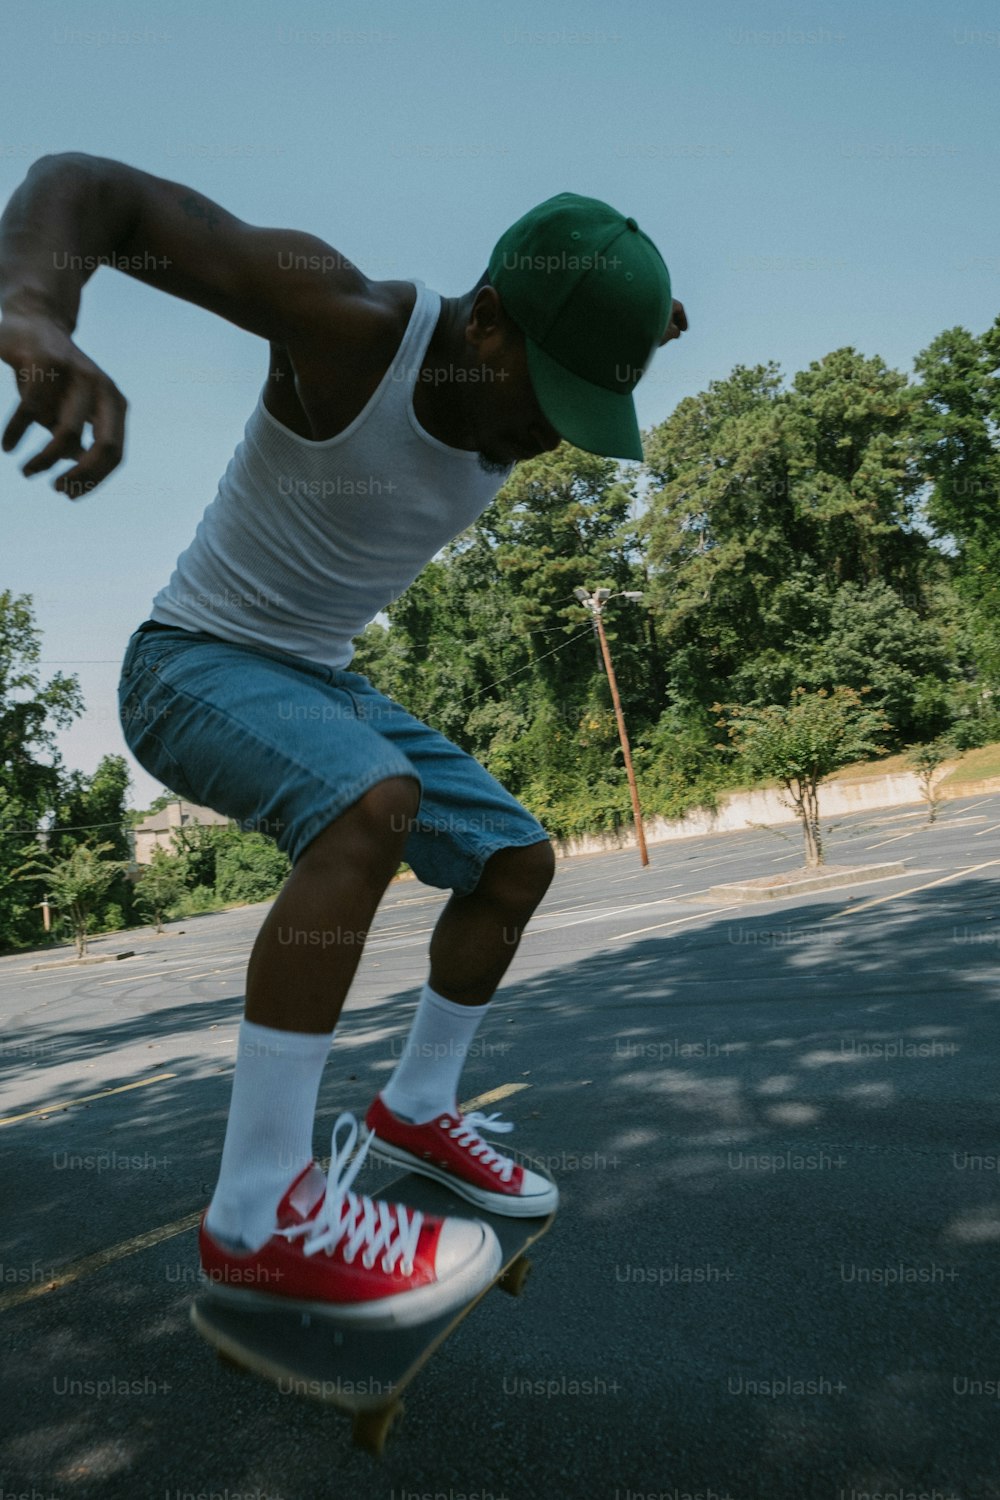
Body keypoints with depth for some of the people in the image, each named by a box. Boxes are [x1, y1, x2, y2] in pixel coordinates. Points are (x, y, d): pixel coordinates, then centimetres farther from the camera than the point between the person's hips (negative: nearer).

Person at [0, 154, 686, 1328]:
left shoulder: (520, 391, -4)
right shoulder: (346, 316, -24)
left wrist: (633, 328, -3)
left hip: (318, 680, 7)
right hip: (191, 662, -7)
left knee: (518, 860, 3)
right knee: (378, 806, -36)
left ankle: (416, 1106, 18)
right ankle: (259, 1212, -28)